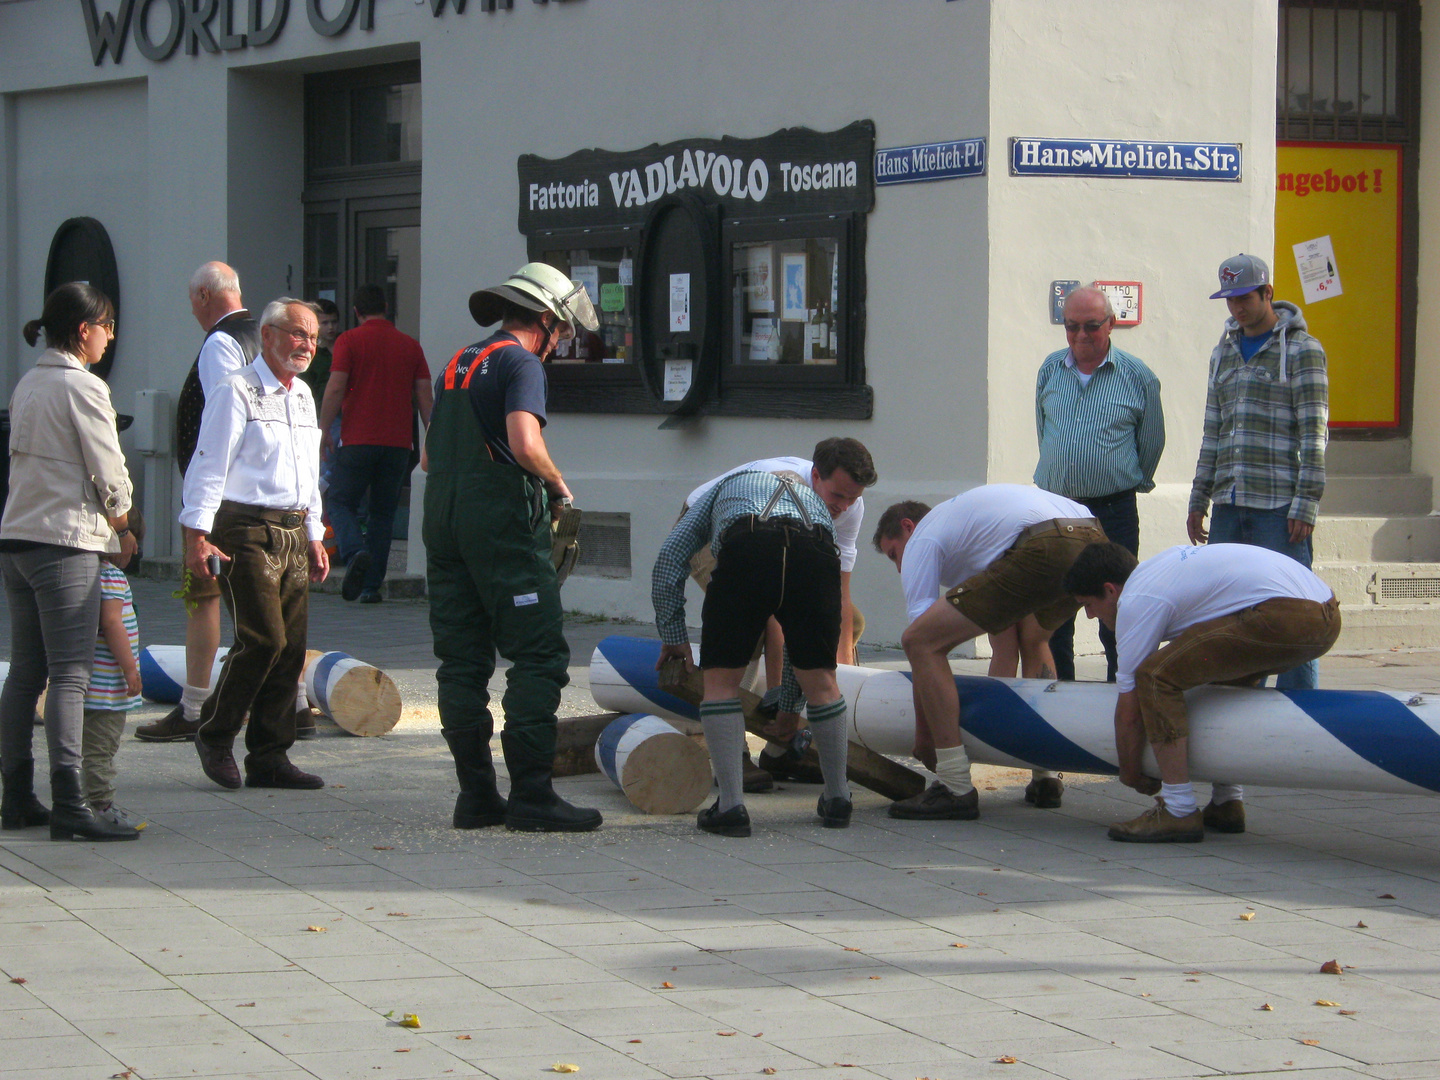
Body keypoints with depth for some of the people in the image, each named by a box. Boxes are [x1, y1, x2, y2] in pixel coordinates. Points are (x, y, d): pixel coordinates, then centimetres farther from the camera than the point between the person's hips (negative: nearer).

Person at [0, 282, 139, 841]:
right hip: (67, 543, -8)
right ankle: (68, 805, -16)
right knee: (69, 675, -10)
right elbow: (109, 475, -9)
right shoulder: (83, 388, -10)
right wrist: (124, 530, 9)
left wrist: (109, 526, 16)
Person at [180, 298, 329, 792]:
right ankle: (215, 735, 4)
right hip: (248, 532, -8)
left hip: (293, 533, 8)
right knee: (263, 639, -15)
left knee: (291, 648, 3)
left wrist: (314, 537, 24)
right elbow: (209, 467, -9)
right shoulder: (236, 392, -5)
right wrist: (197, 534, -15)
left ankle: (269, 758, 7)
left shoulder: (303, 395, 19)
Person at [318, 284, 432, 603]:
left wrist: (324, 430, -4)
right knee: (383, 513, 11)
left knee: (340, 501, 5)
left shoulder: (350, 340, 0)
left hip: (358, 441, -3)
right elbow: (424, 395, 7)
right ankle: (371, 586, 9)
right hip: (398, 443, 3)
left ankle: (355, 552, -24)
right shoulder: (410, 345, 10)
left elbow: (335, 388, -9)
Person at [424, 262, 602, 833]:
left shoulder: (458, 364, 19)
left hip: (442, 520, 8)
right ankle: (532, 795, -10)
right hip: (502, 523, -8)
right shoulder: (520, 362, -6)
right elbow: (525, 446, -21)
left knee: (462, 662, 8)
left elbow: (428, 457, 24)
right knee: (539, 657, -5)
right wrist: (558, 486, -4)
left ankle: (475, 795, 10)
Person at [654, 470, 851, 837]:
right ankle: (837, 799, 30)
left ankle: (731, 806, 4)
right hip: (816, 554, 3)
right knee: (820, 680, 19)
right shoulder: (812, 494, 44)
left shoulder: (722, 488, 39)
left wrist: (673, 636, 28)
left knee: (722, 678, 10)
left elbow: (670, 554, 22)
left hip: (748, 549, -3)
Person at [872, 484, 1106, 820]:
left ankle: (955, 788, -2)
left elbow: (922, 638, 12)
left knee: (920, 642, -1)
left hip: (1045, 550, -9)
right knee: (1033, 638, 37)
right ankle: (1046, 779, 29)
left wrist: (924, 738, 20)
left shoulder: (921, 542, 18)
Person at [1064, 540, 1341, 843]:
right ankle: (1227, 804, 28)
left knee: (1156, 675, -8)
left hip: (1285, 619, -10)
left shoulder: (1135, 601, 0)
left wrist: (1129, 772, 21)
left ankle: (1179, 813, -5)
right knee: (1225, 674, 33)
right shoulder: (1160, 565, 27)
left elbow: (1129, 712, 3)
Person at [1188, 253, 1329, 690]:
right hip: (1228, 506, 6)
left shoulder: (1301, 350, -1)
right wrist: (1198, 499, 16)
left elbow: (1314, 434, -7)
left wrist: (1306, 504, -13)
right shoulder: (1224, 353, 18)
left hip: (1279, 505, -6)